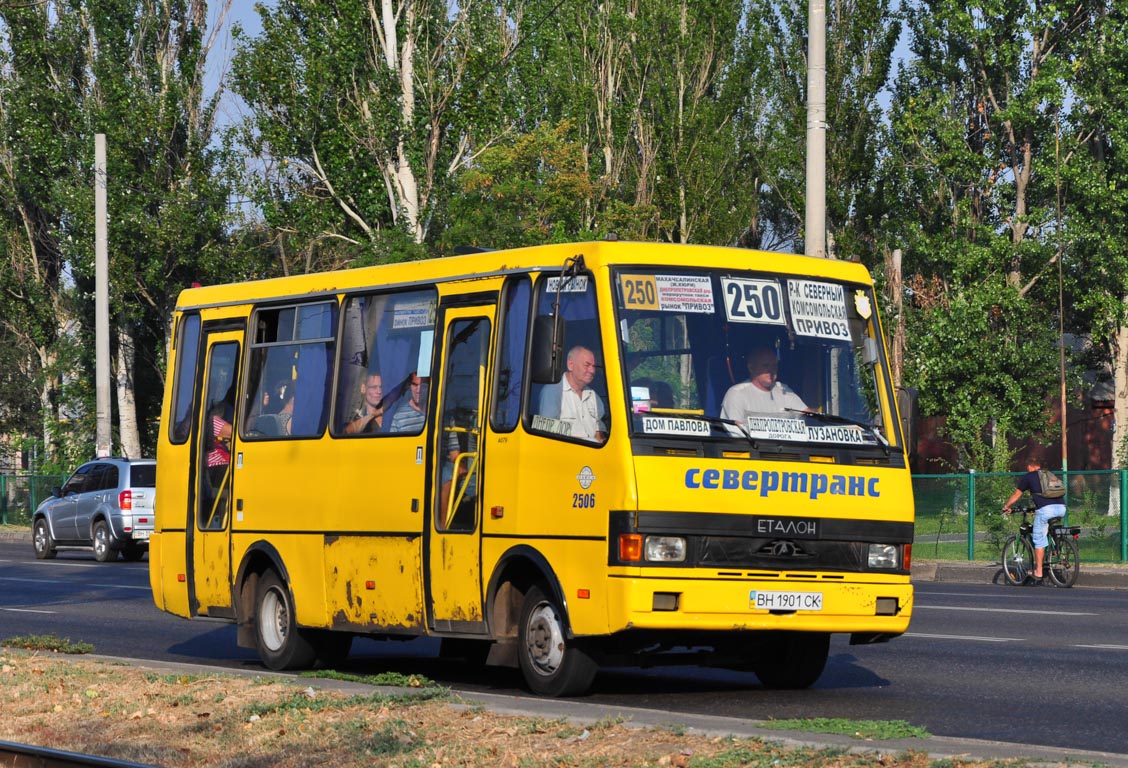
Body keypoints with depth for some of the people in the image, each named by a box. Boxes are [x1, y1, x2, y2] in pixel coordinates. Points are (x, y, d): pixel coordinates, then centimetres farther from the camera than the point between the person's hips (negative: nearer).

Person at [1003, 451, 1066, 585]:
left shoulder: (1028, 477, 16)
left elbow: (1016, 495, 27)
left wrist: (1006, 507, 45)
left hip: (1045, 509, -5)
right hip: (1061, 508, 5)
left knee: (1039, 541, 3)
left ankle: (1038, 574, 2)